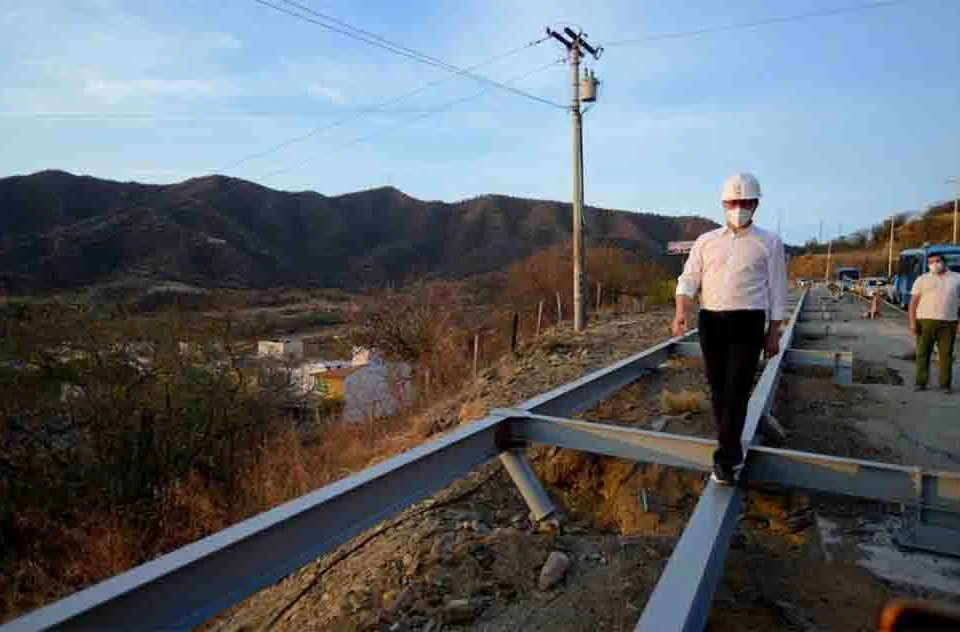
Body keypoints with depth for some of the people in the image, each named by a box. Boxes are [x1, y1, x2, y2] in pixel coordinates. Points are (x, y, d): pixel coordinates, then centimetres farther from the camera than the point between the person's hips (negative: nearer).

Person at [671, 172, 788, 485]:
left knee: (737, 390, -9)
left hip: (748, 322, -3)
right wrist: (682, 312, -17)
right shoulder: (706, 241, 10)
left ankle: (725, 458, -5)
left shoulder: (769, 243, 6)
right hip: (710, 322, 3)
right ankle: (732, 451, 26)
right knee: (718, 388, 9)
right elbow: (688, 280, 2)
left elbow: (777, 289, 7)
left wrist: (774, 333, 4)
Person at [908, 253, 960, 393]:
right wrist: (912, 322, -7)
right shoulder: (922, 279, 6)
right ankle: (921, 382, 10)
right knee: (923, 353, 2)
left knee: (946, 354, 4)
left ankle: (946, 384, 13)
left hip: (948, 323, 1)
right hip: (925, 321, -1)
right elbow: (913, 302, 2)